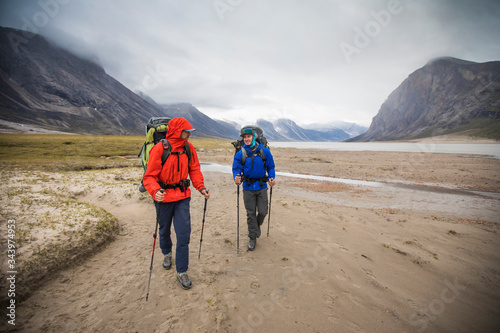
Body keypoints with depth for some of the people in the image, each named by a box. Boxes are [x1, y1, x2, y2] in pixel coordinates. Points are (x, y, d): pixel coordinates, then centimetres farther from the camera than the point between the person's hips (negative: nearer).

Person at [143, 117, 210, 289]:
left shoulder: (189, 147, -5)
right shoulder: (159, 149, -17)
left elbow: (194, 170, 5)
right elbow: (149, 176, -16)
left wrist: (201, 187, -7)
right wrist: (155, 192, -33)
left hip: (182, 197, 2)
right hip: (164, 197, -2)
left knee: (184, 234, -1)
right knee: (164, 230, 20)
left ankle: (182, 272, 16)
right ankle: (167, 253, 53)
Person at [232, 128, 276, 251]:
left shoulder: (265, 151, -3)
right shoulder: (240, 154, -4)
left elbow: (271, 167, 5)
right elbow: (236, 168, -2)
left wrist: (271, 178, -10)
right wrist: (236, 177, -23)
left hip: (262, 186, 1)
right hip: (248, 187, 0)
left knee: (263, 212, 4)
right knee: (251, 213, 7)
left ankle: (257, 225, 40)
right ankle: (252, 238, 24)